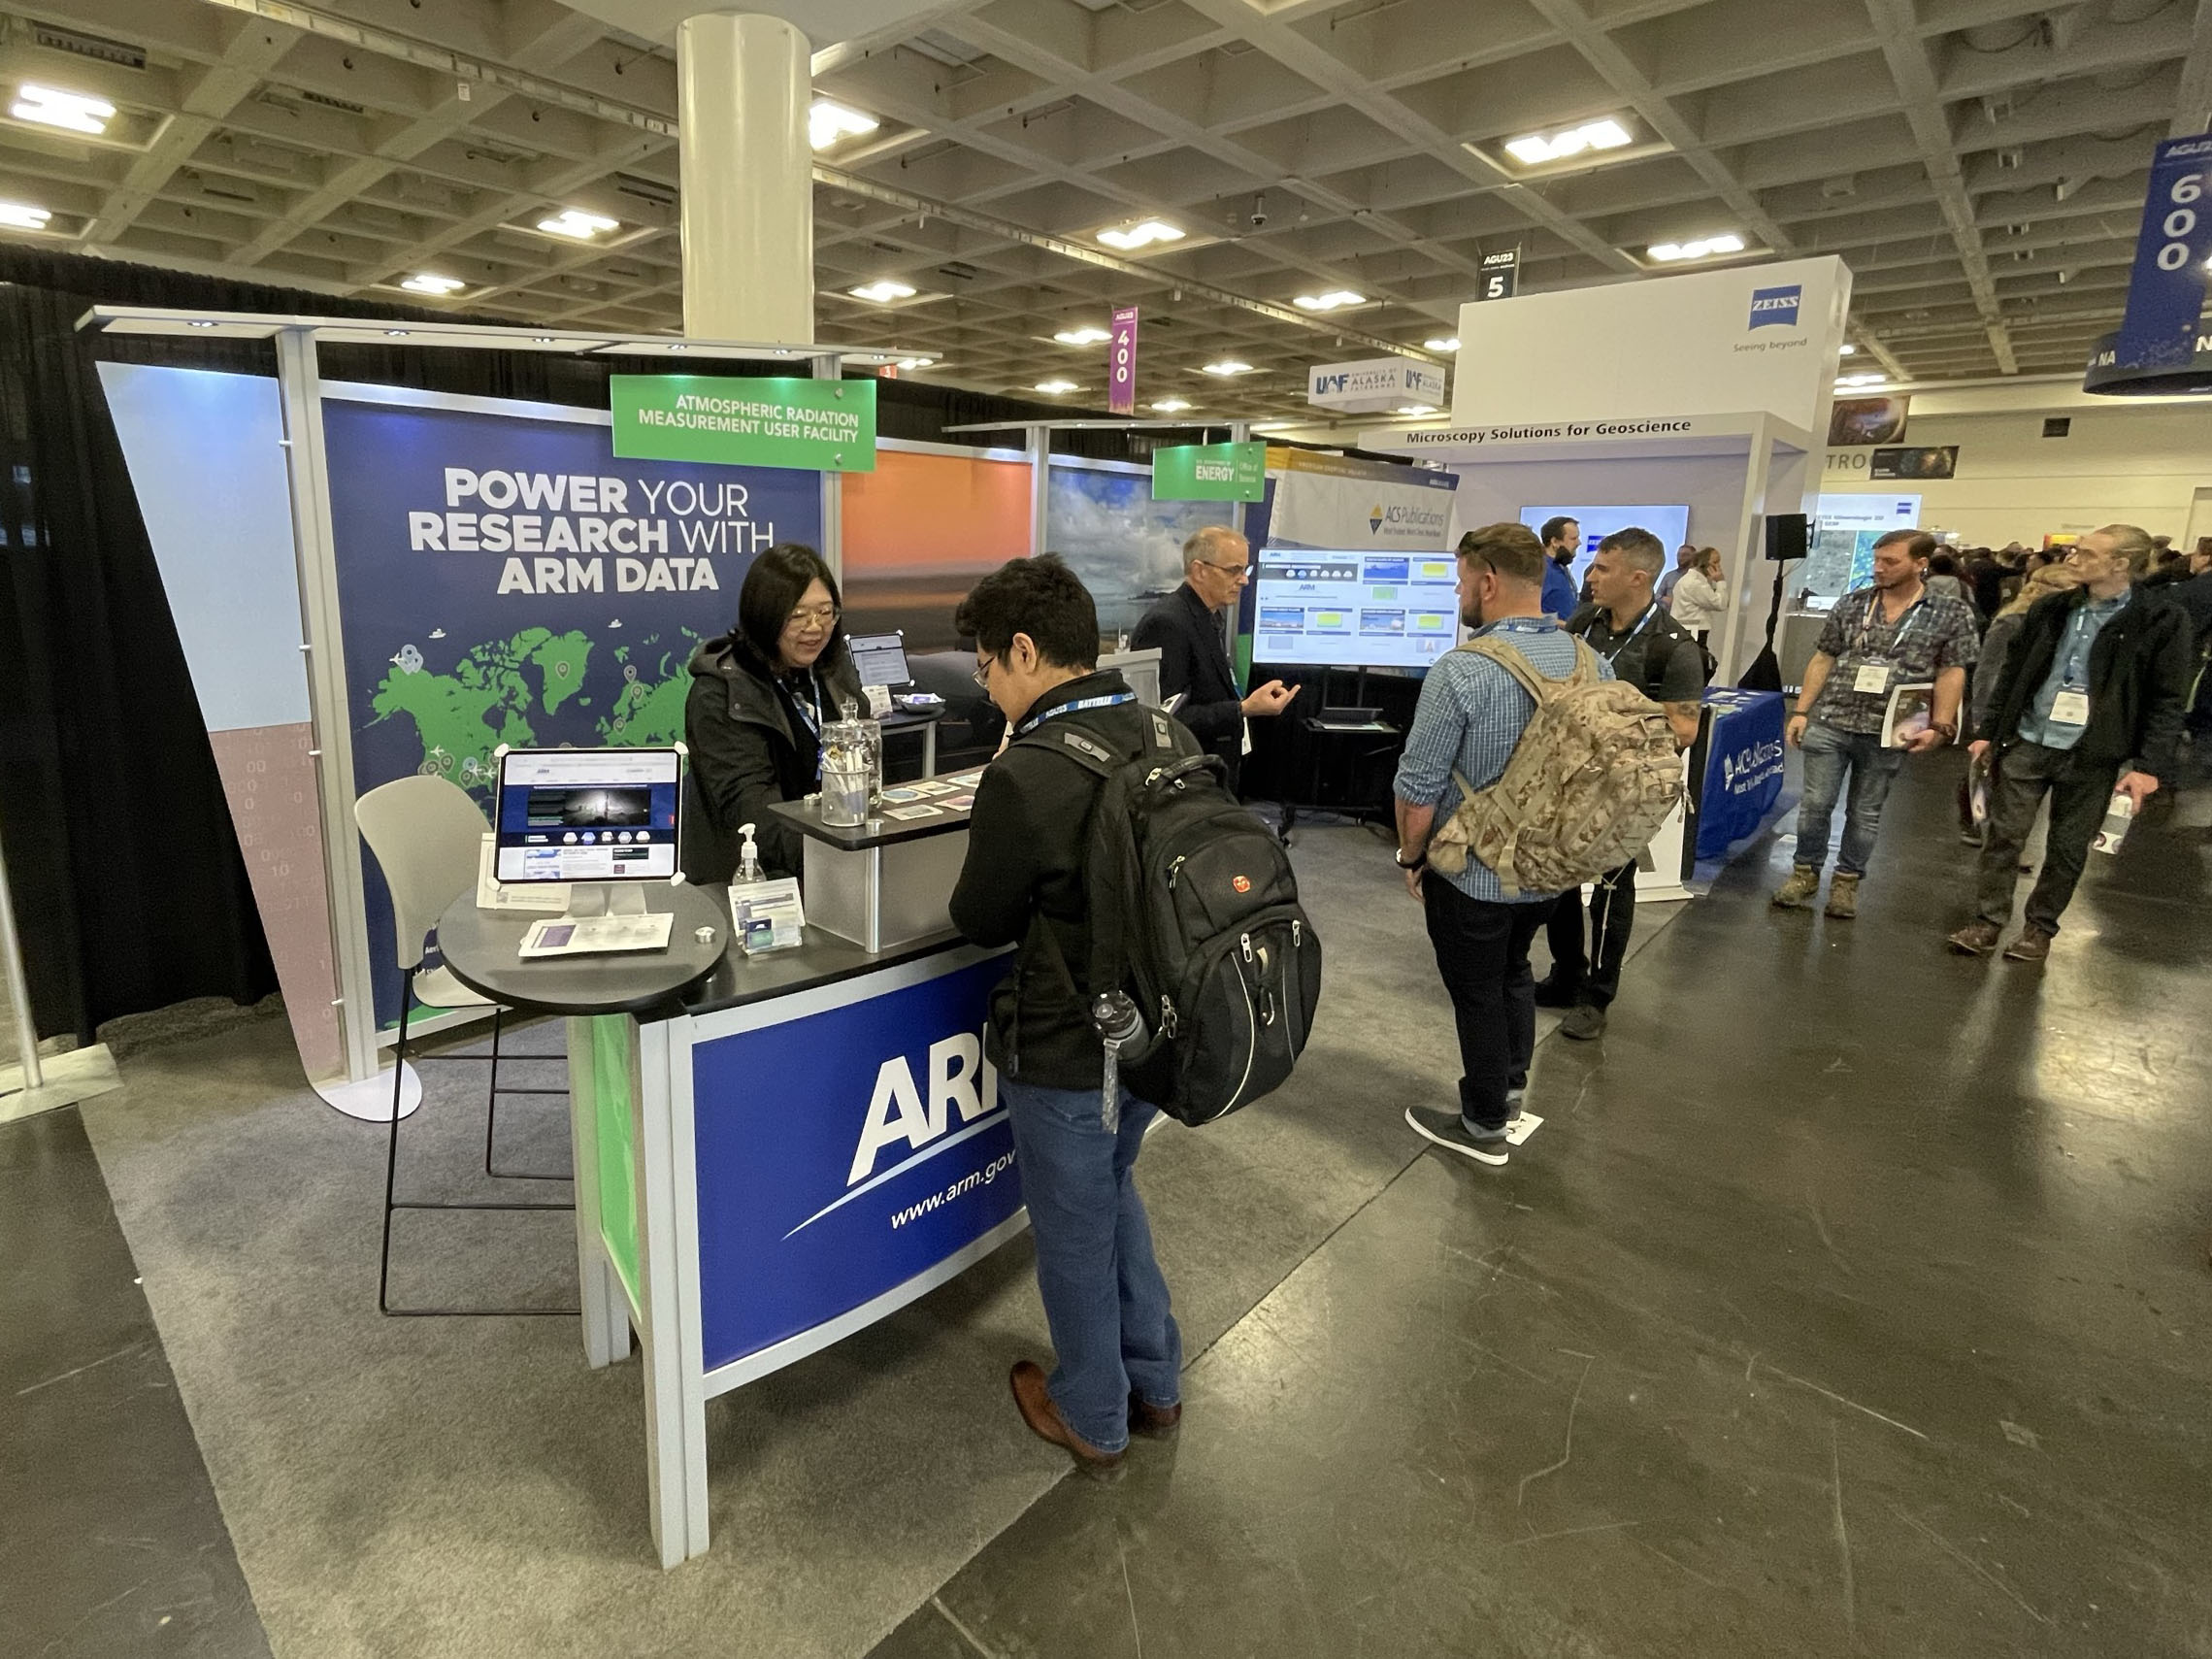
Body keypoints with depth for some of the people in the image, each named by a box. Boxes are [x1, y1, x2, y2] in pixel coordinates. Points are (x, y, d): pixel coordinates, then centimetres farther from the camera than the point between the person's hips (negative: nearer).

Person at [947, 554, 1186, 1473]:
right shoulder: (1173, 739, -6)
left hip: (1066, 1051, -7)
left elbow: (979, 920, -12)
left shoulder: (1026, 776, -27)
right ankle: (1155, 1383, 44)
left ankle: (1093, 1418, 40)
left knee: (1074, 1232, 16)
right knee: (1112, 1191, 29)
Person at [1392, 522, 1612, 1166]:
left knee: (1478, 993, 11)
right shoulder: (1592, 662, -3)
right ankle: (1511, 1083, 43)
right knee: (1514, 969, 27)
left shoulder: (1460, 672, -24)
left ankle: (1484, 1127, 27)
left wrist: (1411, 855, -4)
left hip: (1474, 874, -6)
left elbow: (1418, 788, -21)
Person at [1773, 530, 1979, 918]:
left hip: (1887, 732, -1)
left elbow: (1952, 674, 0)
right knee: (1815, 804, 3)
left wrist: (1939, 727, -9)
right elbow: (1823, 659, 8)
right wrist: (1801, 711, 2)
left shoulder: (1952, 614, 1)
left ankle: (1848, 881, 22)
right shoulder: (1851, 604, 5)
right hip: (1829, 723, 1)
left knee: (1866, 813, 9)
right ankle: (1805, 873, 19)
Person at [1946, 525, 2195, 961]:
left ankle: (2041, 928, 21)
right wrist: (1990, 731, 10)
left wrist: (2150, 764, -13)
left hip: (2090, 756, -2)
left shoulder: (2162, 621, -5)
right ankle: (1987, 922, 10)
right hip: (2026, 743, 3)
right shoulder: (2049, 610, 5)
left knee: (2068, 848, 8)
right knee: (2004, 835, 2)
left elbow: (2167, 700, -6)